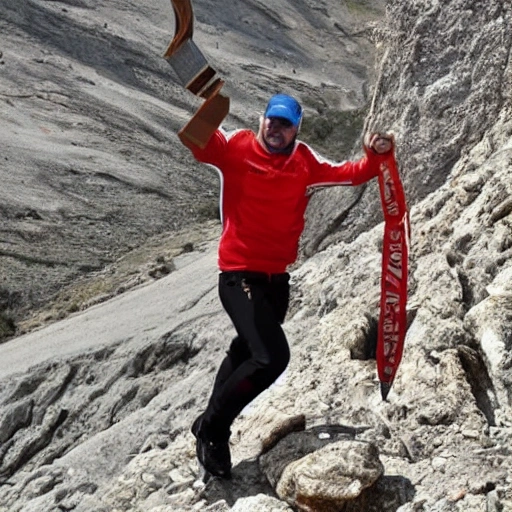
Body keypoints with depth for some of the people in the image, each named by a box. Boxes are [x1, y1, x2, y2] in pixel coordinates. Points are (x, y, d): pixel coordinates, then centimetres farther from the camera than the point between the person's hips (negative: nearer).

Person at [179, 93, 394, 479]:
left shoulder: (305, 163, 5)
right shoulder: (237, 148, -7)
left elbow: (351, 173, 7)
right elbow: (197, 140, -22)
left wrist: (376, 156, -12)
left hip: (277, 279, 7)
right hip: (240, 275, -7)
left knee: (247, 352, 22)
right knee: (272, 356, -21)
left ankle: (212, 426, 43)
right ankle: (212, 427, 0)